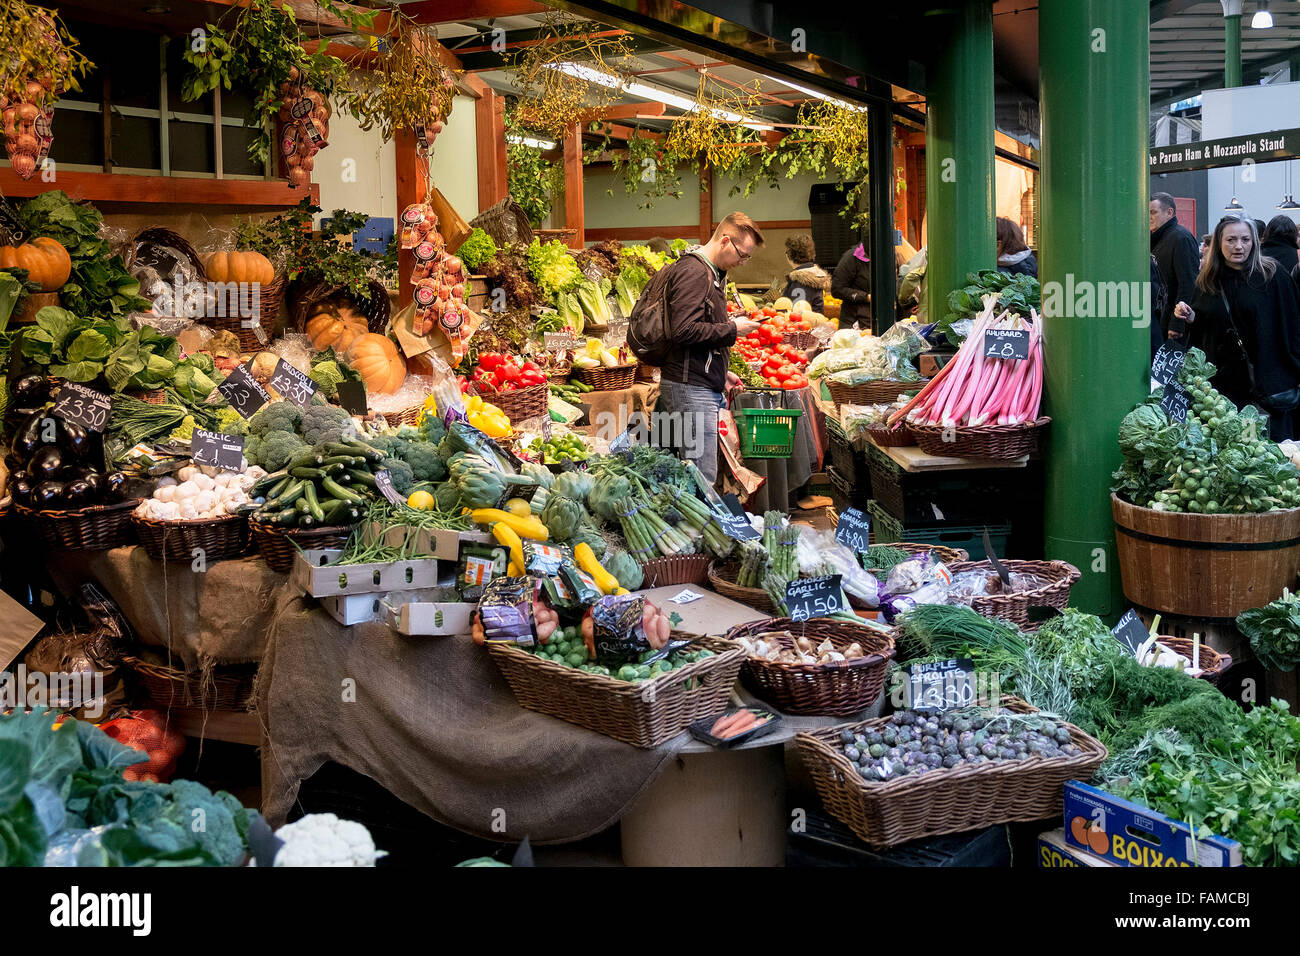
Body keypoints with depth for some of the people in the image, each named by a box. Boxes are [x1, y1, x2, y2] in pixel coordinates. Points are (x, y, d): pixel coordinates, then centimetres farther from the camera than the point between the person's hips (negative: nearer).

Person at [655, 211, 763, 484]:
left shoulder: (712, 273, 20)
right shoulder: (693, 272, -13)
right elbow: (684, 331, -23)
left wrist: (721, 373, 19)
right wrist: (733, 328, -13)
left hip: (702, 386, 10)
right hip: (691, 389, -10)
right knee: (702, 480, -10)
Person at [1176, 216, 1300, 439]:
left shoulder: (1271, 275, -3)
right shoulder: (1207, 281, 7)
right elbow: (1201, 333, 17)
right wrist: (1191, 318, -4)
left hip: (1268, 381, -2)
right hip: (1224, 383, 3)